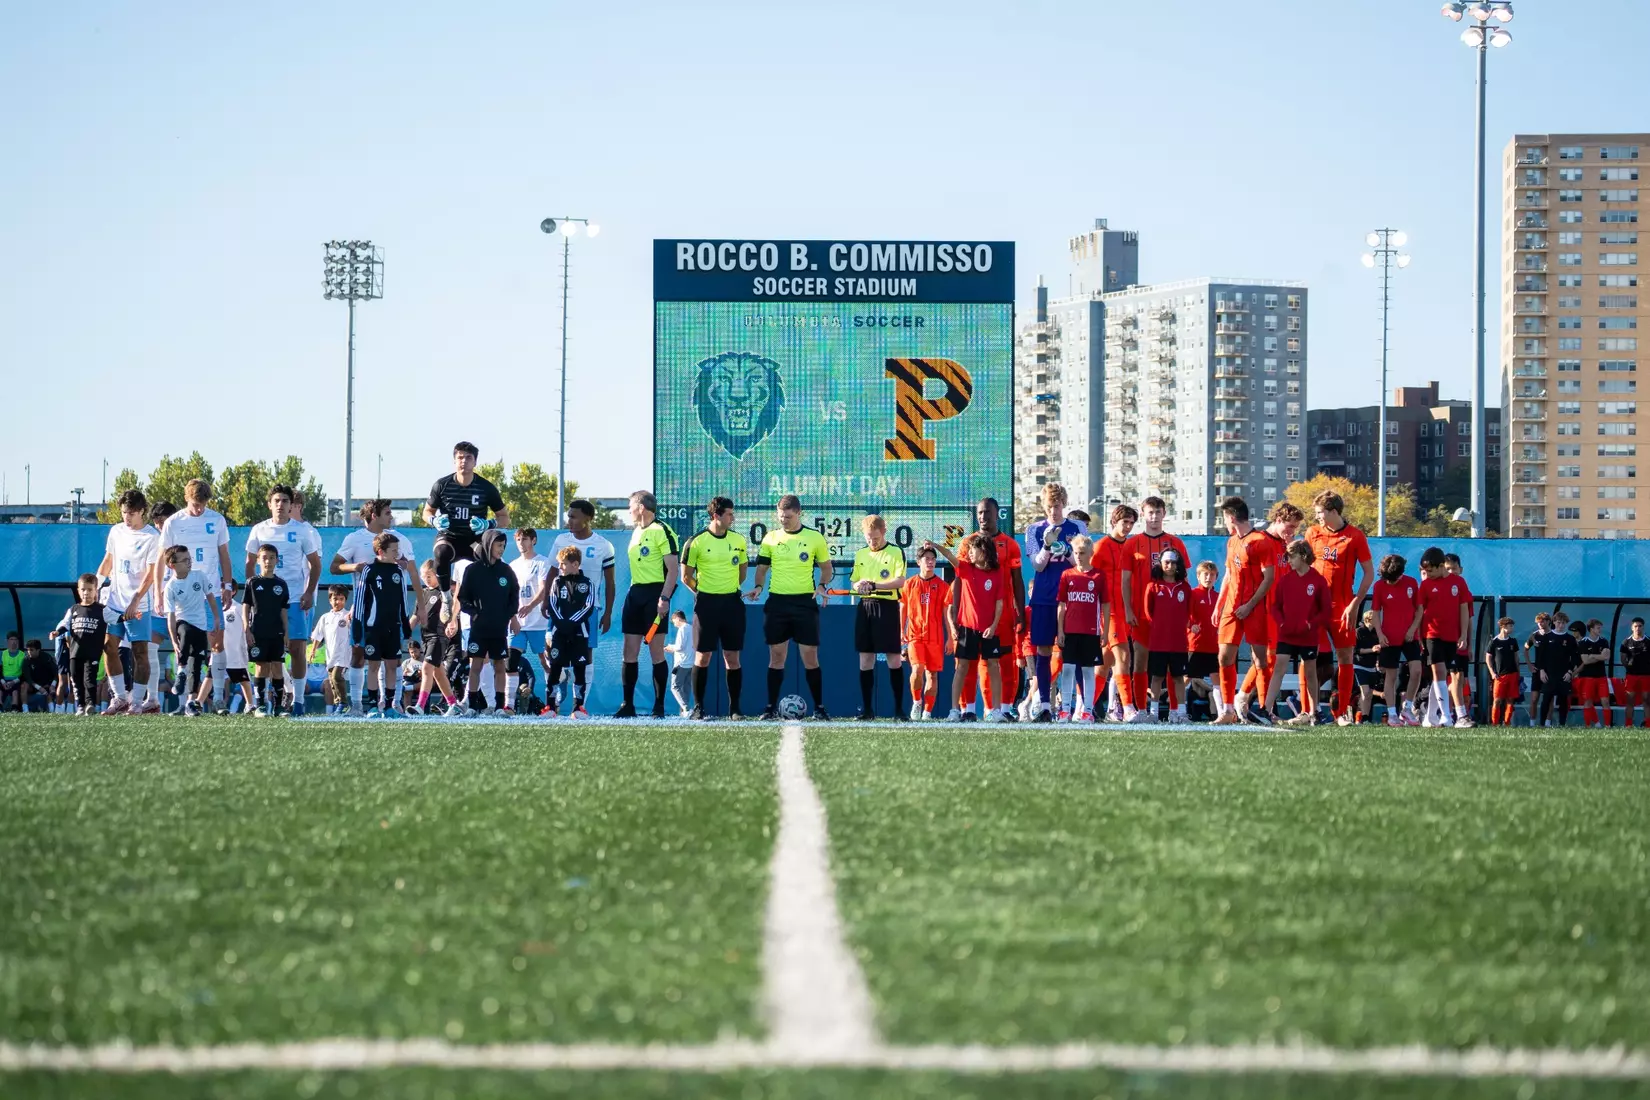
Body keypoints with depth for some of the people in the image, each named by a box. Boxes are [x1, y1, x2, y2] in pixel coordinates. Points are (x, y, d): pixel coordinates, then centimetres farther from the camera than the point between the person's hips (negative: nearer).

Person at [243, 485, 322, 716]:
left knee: (297, 648, -5)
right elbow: (250, 563, 13)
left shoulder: (302, 530, 3)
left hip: (295, 598, -1)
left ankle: (298, 699, 0)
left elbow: (315, 564, 7)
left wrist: (309, 592, -5)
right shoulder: (259, 530, 7)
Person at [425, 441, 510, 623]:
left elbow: (505, 518, 4)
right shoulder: (442, 485, -5)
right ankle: (446, 599, -18)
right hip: (449, 537, 0)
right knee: (442, 553, -37)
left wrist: (488, 524, -18)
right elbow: (427, 512, 10)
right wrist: (435, 520, -14)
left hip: (475, 539, 0)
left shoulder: (486, 488, -5)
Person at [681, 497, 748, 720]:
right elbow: (686, 576, 1)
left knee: (733, 657, 2)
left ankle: (735, 707, 8)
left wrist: (732, 589, 12)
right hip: (706, 603, -3)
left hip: (732, 603, 3)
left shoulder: (739, 540, 6)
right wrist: (704, 593, 4)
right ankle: (698, 707, 6)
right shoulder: (696, 542, -6)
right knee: (702, 657, -1)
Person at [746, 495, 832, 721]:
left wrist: (821, 585, -8)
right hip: (777, 602, 2)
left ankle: (819, 707, 4)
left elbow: (826, 567, 10)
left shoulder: (814, 538, 2)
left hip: (805, 602, -2)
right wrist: (758, 586, -5)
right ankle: (771, 707, 8)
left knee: (810, 657, -3)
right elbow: (762, 567, 13)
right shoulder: (770, 538, 8)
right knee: (776, 657, 3)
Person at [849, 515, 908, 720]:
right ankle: (867, 709, 8)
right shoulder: (860, 554, 14)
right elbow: (853, 580, 18)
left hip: (887, 606, -5)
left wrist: (874, 585, -20)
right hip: (865, 606, 5)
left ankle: (898, 708, 1)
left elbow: (900, 580, -11)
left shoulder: (896, 553, -1)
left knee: (893, 659, -3)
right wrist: (857, 585, -7)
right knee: (865, 660, 3)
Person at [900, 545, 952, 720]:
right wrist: (901, 632, 6)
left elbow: (947, 612, 5)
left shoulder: (942, 585, 4)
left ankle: (928, 711, 9)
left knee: (932, 673, 2)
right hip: (915, 634, -1)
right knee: (917, 669, -18)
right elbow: (903, 609, 13)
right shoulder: (909, 584, 6)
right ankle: (916, 702, 5)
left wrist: (950, 638, 1)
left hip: (935, 636, 1)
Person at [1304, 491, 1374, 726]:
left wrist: (1355, 604, -8)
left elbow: (1369, 574, 0)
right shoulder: (1312, 533, 7)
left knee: (1345, 657, -1)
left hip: (1341, 607, -2)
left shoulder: (1355, 536, -2)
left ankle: (1343, 711, 6)